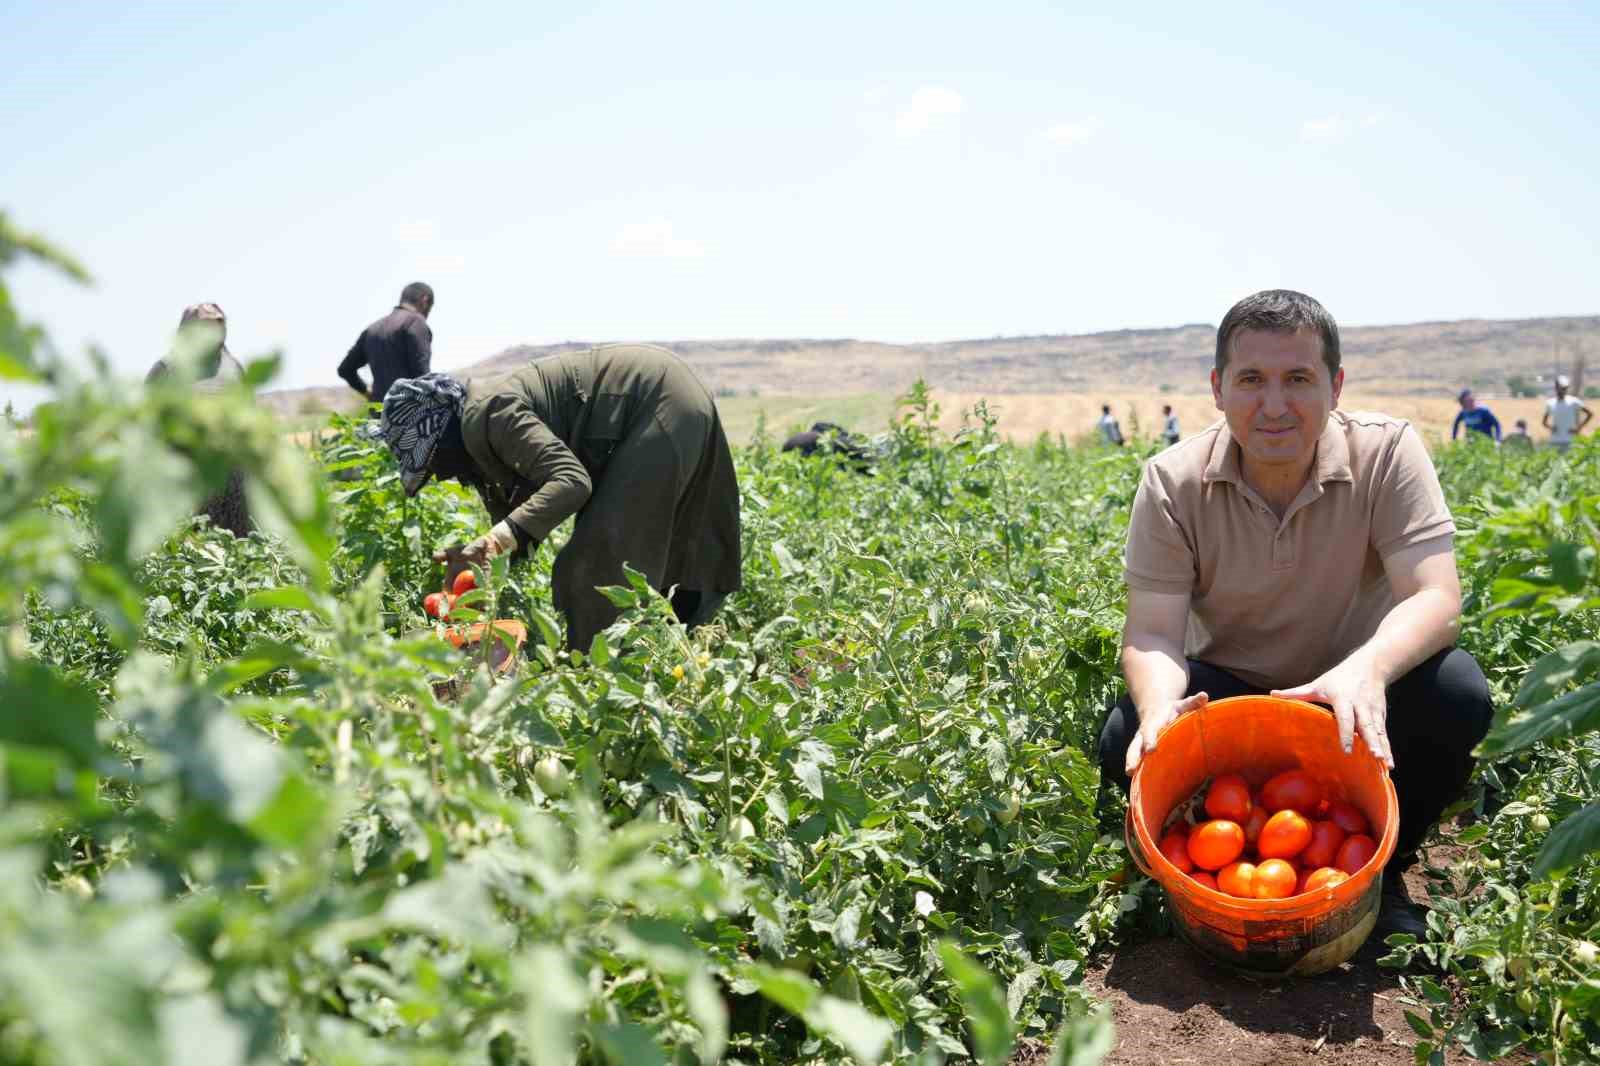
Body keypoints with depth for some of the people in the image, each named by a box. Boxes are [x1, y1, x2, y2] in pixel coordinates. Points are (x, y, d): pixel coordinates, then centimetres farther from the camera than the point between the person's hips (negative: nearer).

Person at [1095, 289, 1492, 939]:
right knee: (1127, 743, -28)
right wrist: (1161, 706, -44)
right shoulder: (1173, 482, -15)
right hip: (1229, 690, 0)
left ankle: (1380, 868, -2)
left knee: (1456, 692, -30)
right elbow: (1152, 632, -19)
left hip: (1356, 694, 0)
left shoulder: (1388, 452, -16)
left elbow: (1436, 598, -25)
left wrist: (1368, 668, -48)